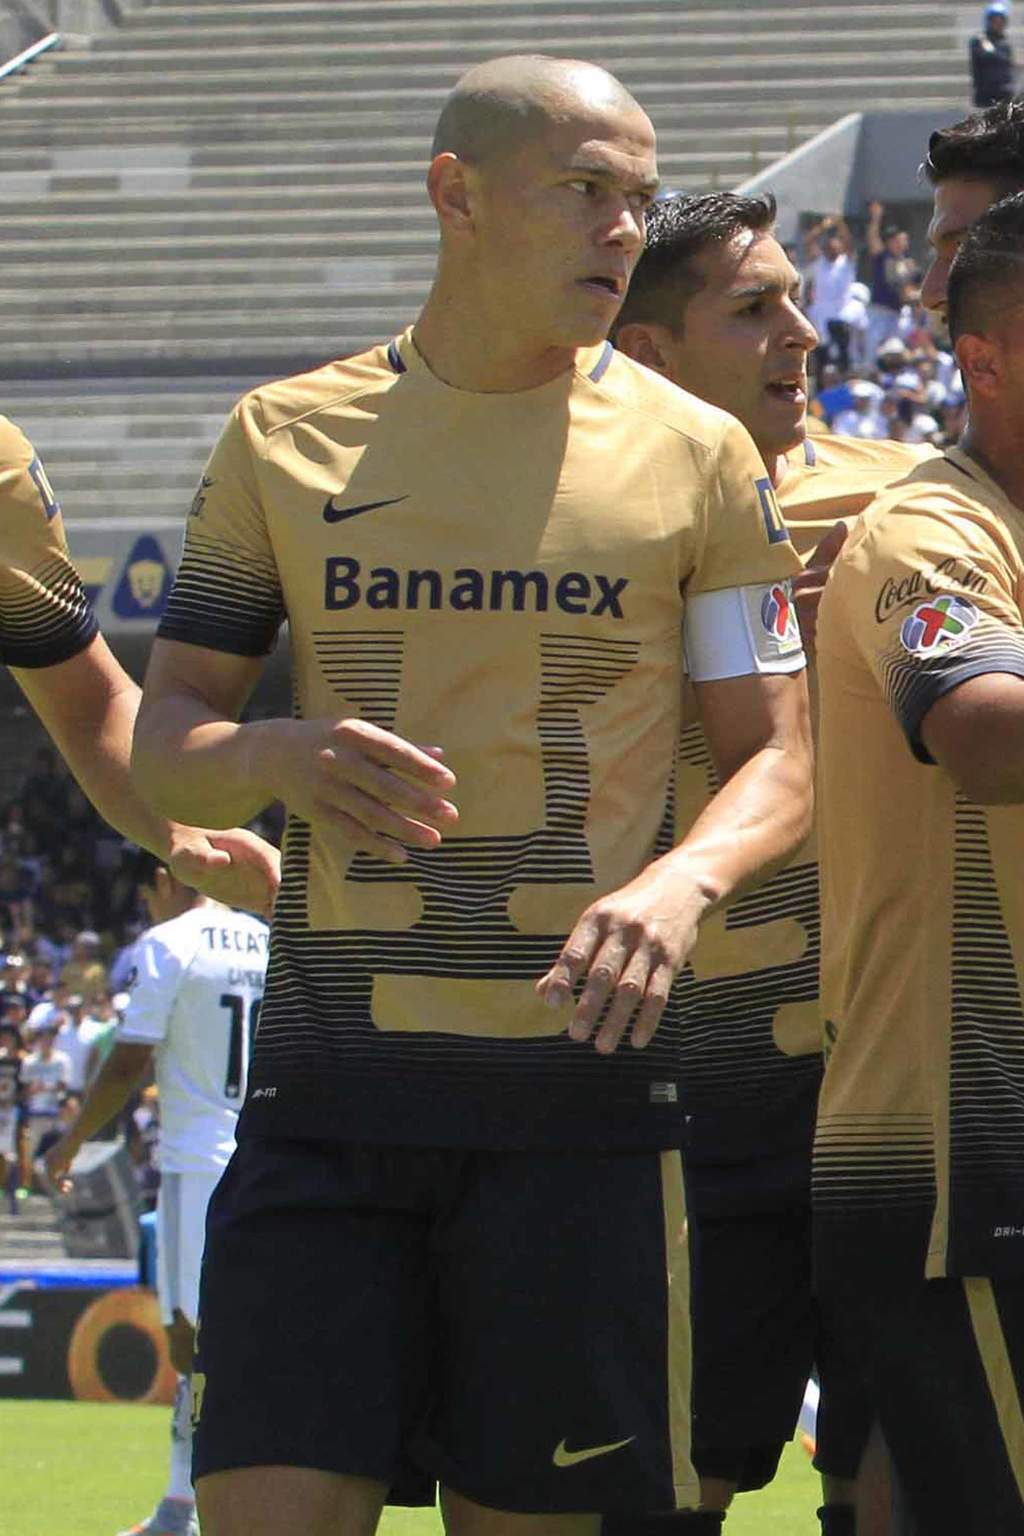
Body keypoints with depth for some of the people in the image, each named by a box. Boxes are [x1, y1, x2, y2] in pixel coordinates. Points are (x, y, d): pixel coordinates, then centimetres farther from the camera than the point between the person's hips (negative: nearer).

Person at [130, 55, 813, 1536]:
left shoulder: (696, 454, 5)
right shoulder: (286, 436, 8)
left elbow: (777, 757, 6)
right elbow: (161, 739, 10)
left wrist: (683, 879, -17)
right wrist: (281, 756, -13)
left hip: (580, 1079, 0)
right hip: (330, 1079, 1)